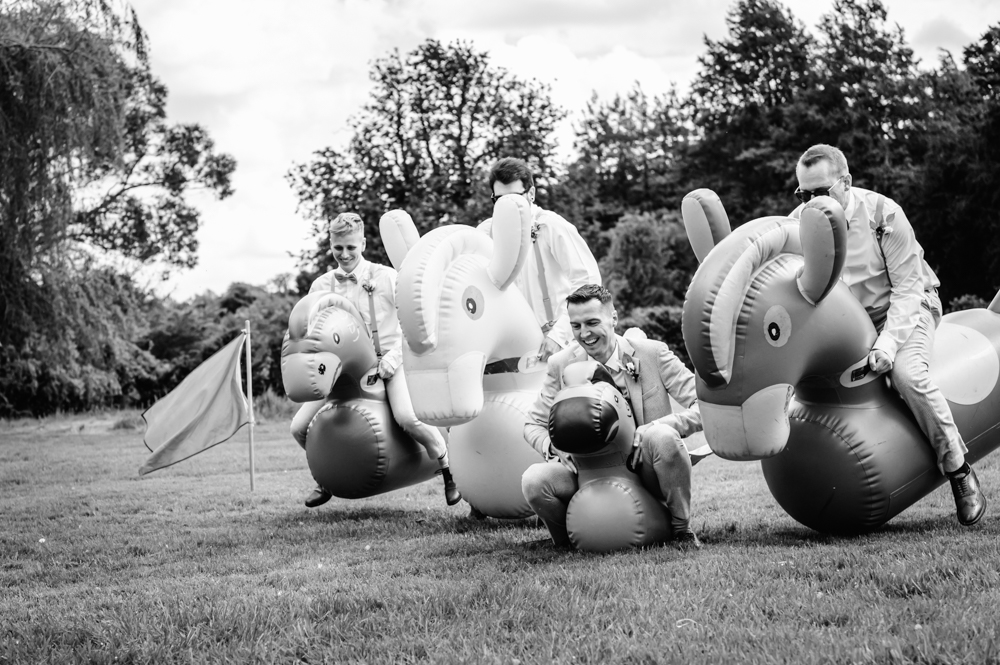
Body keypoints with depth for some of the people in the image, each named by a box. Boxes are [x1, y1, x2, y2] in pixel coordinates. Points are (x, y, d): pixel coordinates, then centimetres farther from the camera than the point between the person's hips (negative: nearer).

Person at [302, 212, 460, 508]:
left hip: (388, 361, -3)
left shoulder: (387, 278, -1)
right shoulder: (321, 286, 6)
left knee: (408, 417, -28)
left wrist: (394, 356, -14)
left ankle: (450, 471, -4)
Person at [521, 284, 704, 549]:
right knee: (533, 480, -27)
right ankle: (566, 542, 3)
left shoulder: (653, 354, -7)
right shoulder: (562, 364, 0)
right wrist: (555, 447, -15)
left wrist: (651, 431, -27)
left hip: (646, 471, -1)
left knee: (663, 436, -34)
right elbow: (533, 426, 9)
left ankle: (682, 529, -11)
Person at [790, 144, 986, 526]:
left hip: (905, 308, -5)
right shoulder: (798, 223, -10)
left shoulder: (882, 213, -21)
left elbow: (907, 287, -19)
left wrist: (888, 341, -32)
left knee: (907, 374, -32)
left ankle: (959, 470, -16)